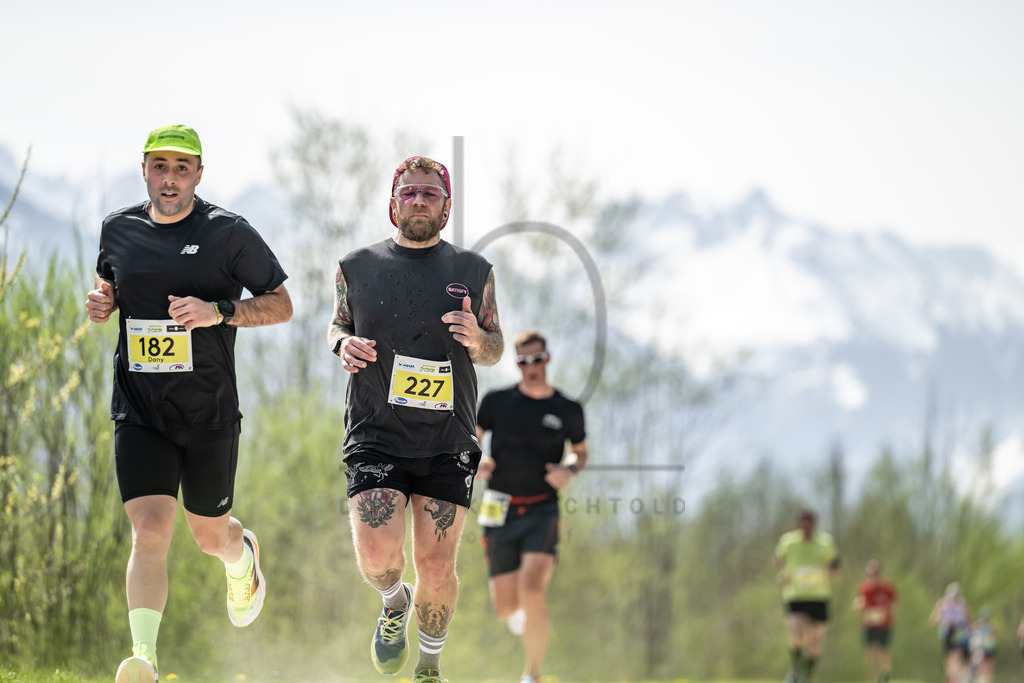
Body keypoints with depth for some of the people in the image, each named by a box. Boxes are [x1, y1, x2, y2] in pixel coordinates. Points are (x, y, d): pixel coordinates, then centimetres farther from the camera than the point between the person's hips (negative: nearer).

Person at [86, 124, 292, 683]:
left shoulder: (228, 233, -6)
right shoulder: (118, 229, 5)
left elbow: (281, 304, -1)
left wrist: (218, 311, -18)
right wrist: (102, 299, 0)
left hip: (209, 412, -1)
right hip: (139, 413, 1)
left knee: (210, 535, 14)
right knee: (149, 531, -16)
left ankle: (244, 558, 52)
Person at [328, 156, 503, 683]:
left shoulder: (473, 271, 7)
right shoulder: (357, 268, 5)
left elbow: (495, 349, 13)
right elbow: (337, 325, 19)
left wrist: (477, 339, -11)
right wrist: (343, 344, -4)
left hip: (448, 444, 1)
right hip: (376, 437, -1)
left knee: (436, 569, 0)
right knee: (377, 558, -17)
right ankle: (394, 601, 20)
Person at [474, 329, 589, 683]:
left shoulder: (568, 410, 4)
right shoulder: (497, 401, 3)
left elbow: (580, 452, 18)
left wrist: (570, 469, -4)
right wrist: (474, 463, -11)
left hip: (542, 511, -1)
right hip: (501, 509, 1)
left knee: (533, 588, -23)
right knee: (506, 607, 1)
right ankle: (520, 614, 42)